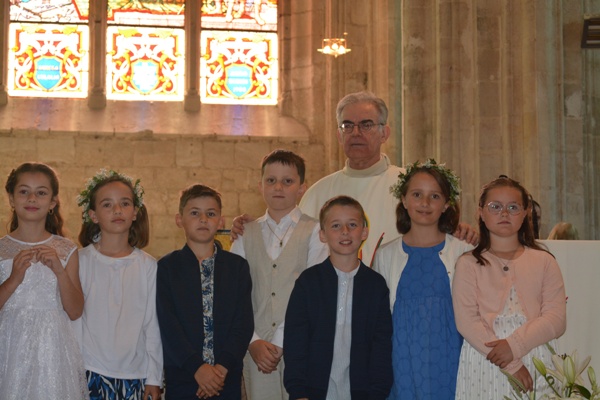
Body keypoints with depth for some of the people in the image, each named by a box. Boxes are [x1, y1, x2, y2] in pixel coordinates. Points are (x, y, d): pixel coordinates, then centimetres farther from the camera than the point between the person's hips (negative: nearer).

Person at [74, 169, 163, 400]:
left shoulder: (148, 266, 3)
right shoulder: (79, 261, -1)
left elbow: (152, 325, 5)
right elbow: (72, 321, 1)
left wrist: (154, 378, 4)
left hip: (136, 376, 1)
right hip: (90, 375, -1)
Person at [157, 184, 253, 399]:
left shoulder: (238, 266, 7)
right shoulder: (166, 267, 2)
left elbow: (243, 323, 0)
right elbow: (168, 325, -6)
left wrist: (224, 366, -12)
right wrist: (196, 367, -15)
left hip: (227, 378, 1)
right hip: (181, 378, -1)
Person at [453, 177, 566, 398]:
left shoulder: (543, 261, 8)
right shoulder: (468, 264, 3)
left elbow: (556, 318, -2)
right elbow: (466, 321, -8)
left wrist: (515, 345, -17)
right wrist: (511, 365, -16)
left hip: (533, 362, 1)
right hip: (483, 365, -1)